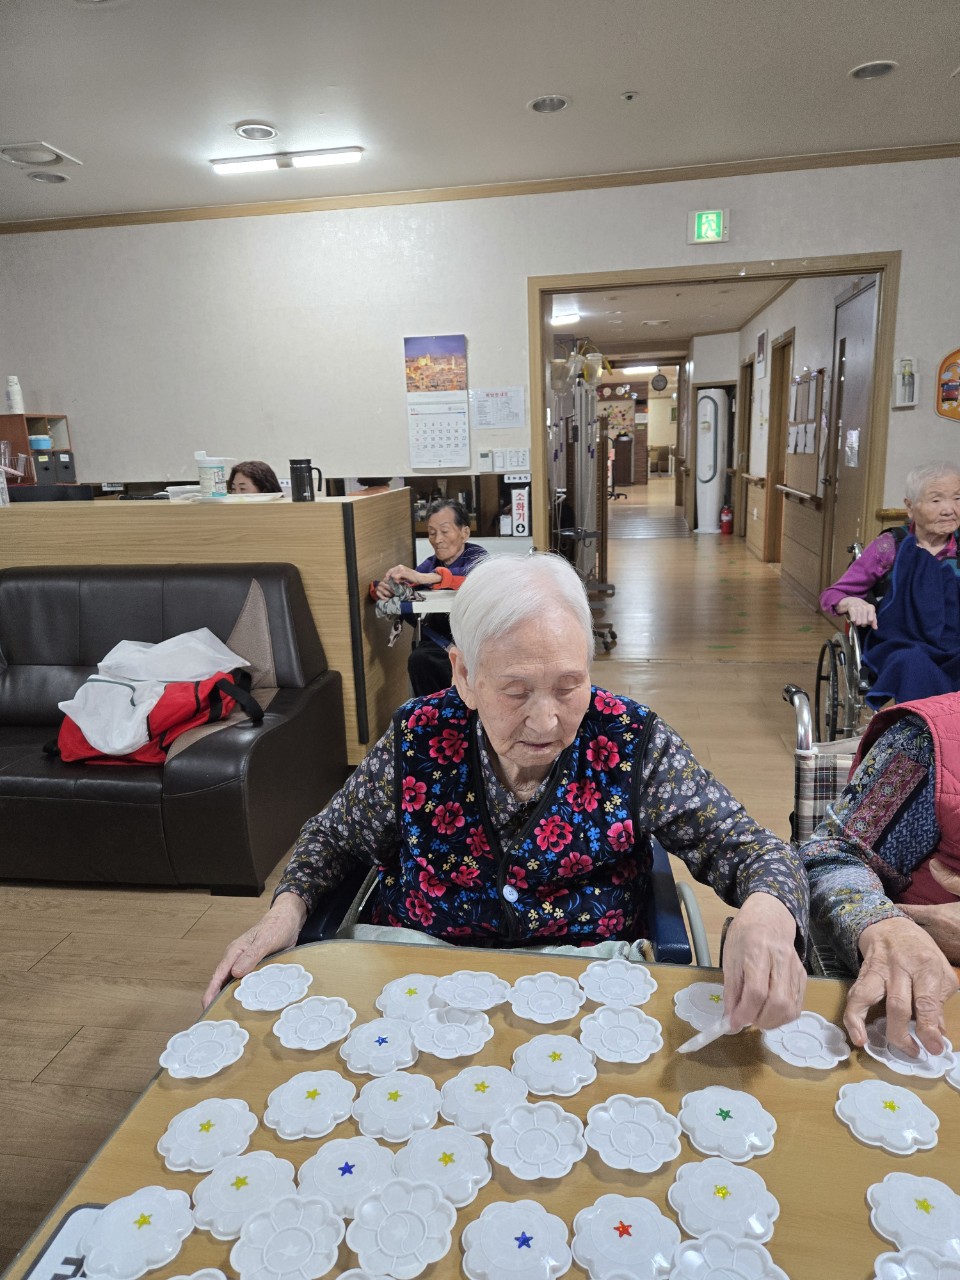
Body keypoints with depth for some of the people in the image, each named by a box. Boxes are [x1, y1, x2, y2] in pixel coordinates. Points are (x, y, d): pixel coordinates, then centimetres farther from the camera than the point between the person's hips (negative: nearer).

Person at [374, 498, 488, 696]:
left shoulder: (476, 557, -2)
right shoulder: (431, 564, 13)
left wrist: (424, 578, -40)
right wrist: (382, 589, -26)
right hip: (439, 641, 4)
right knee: (419, 659, -28)